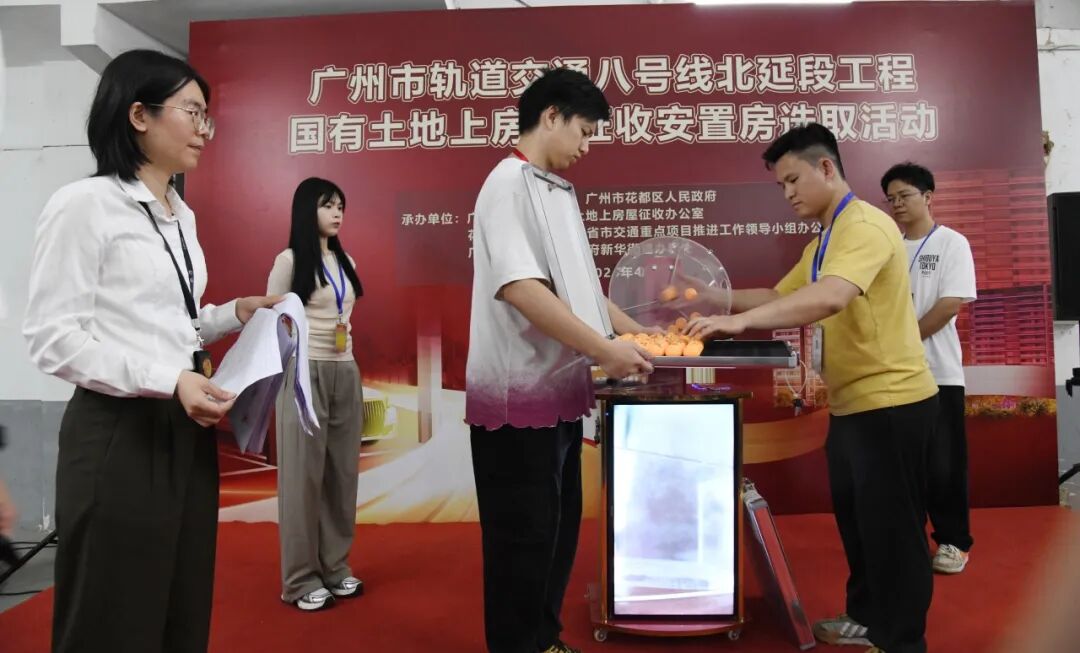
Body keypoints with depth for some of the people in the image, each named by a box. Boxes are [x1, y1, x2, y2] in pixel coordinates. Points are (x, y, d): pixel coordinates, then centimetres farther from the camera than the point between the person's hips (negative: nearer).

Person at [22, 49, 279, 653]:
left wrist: (234, 314, 3)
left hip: (187, 430, 8)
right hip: (120, 433, -7)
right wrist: (168, 381, -24)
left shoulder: (182, 215, 13)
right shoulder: (83, 204, -11)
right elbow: (53, 339, -15)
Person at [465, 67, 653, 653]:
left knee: (558, 526, 18)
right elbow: (519, 287, -25)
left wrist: (637, 333, 18)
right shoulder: (510, 182, -12)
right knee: (523, 536, 3)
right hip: (518, 396, -9)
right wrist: (605, 350, -23)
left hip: (557, 390, 9)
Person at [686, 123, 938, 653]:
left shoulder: (865, 226, -18)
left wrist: (737, 322, -39)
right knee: (854, 516, 19)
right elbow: (779, 297, 19)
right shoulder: (822, 242, 15)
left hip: (890, 401, -10)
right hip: (851, 402, 10)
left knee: (891, 525, 2)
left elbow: (830, 297, -35)